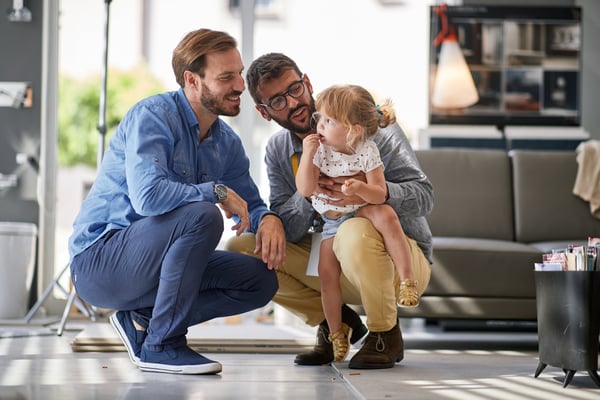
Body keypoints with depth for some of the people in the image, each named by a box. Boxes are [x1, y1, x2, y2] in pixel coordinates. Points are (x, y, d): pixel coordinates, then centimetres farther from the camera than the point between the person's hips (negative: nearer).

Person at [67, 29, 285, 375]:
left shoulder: (227, 142, 7)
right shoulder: (152, 115, -17)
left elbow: (250, 207, 14)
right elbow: (148, 196, -32)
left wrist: (269, 218, -10)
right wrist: (217, 191, -20)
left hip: (150, 264, 8)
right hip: (98, 262, -8)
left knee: (262, 279, -4)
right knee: (202, 215, -31)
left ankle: (142, 320, 2)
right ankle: (161, 345, -19)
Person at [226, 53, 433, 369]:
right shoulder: (278, 150, 0)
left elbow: (423, 195, -19)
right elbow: (288, 232, -6)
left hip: (399, 257, -5)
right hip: (334, 261, 5)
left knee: (355, 232, -39)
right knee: (240, 247, -11)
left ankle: (386, 335, -12)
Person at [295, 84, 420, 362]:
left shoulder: (367, 152, -19)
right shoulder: (319, 150, -14)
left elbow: (380, 195, -22)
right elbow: (305, 190, -21)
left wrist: (361, 189, -43)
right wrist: (307, 154, -29)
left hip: (363, 211, -3)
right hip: (332, 221, 3)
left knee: (386, 215, -35)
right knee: (327, 271, -6)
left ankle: (406, 278, -30)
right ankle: (337, 332, 8)